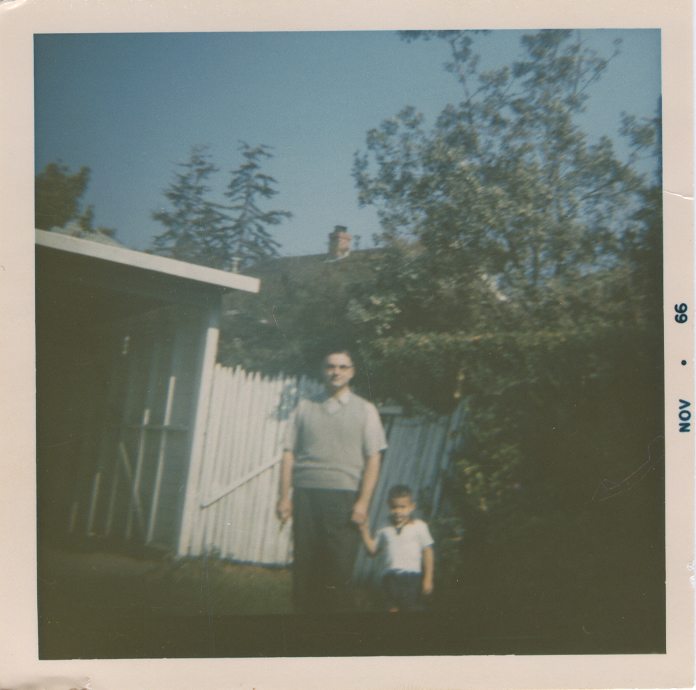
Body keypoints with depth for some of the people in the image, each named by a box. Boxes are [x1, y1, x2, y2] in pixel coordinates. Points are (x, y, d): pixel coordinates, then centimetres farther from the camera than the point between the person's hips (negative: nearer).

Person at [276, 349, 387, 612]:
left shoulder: (365, 410, 10)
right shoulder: (305, 407, 15)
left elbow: (373, 458, 2)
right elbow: (289, 452, 11)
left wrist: (363, 502, -8)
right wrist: (284, 496, 2)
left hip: (344, 497, -2)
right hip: (305, 494, 2)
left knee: (340, 568, -6)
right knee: (304, 564, 1)